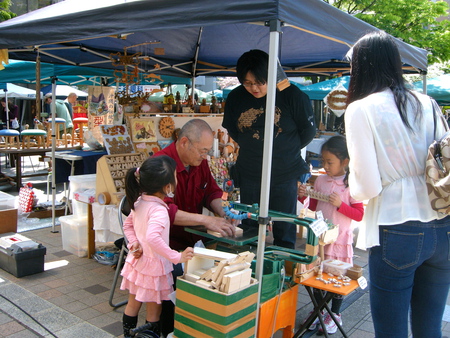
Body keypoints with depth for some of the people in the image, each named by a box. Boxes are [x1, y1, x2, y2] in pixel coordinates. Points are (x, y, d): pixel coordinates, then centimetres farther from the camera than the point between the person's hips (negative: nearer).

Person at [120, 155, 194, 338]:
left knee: (133, 304, 23)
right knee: (153, 310, 11)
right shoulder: (158, 210, -28)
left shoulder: (139, 202, -1)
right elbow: (153, 237, -43)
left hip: (136, 261, 8)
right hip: (153, 266, -8)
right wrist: (177, 257, -40)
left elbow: (128, 225, 12)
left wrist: (134, 242, 1)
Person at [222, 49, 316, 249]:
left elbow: (308, 131, 2)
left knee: (284, 233, 5)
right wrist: (252, 150, 10)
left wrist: (286, 151, 9)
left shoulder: (292, 95, -11)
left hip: (285, 174, -2)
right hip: (249, 174, 3)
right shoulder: (235, 98, -3)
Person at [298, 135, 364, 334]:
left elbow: (359, 215, -11)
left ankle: (335, 314, 27)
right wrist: (304, 197, -5)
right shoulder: (320, 181, 3)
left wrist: (340, 204, -23)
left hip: (340, 238, -4)